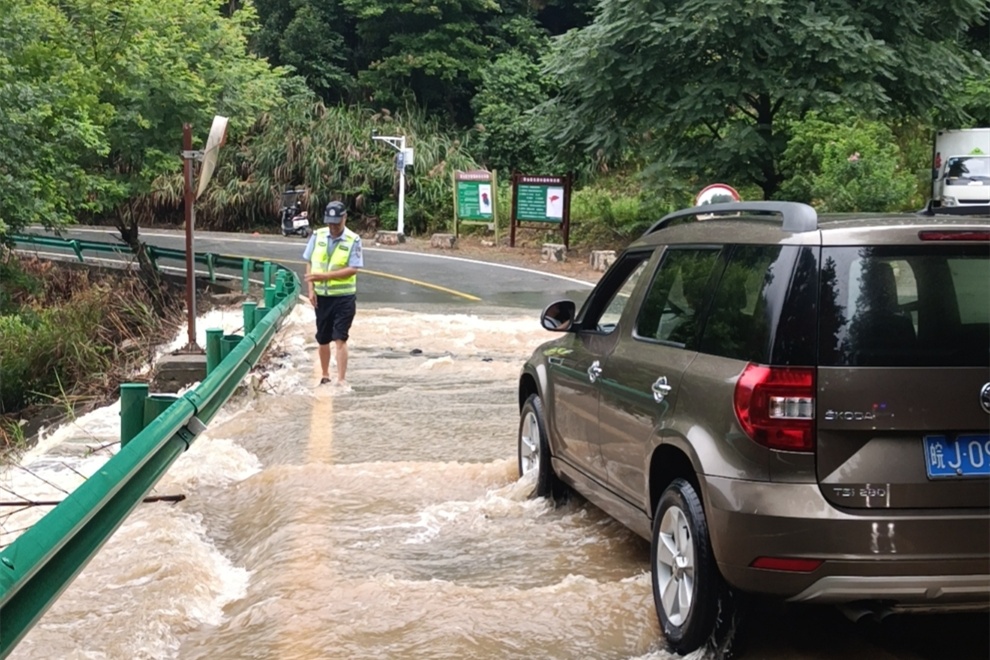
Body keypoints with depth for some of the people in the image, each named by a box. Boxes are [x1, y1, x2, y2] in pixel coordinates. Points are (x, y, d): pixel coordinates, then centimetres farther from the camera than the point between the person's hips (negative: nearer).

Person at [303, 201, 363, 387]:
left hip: (344, 297, -4)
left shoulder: (353, 240, -10)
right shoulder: (318, 235, 1)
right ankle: (325, 375, 28)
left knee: (340, 339, -7)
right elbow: (309, 263, 5)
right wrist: (311, 289, -5)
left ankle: (341, 379, -4)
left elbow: (353, 269, -16)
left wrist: (324, 276, -21)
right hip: (321, 296, 4)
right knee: (322, 339, 13)